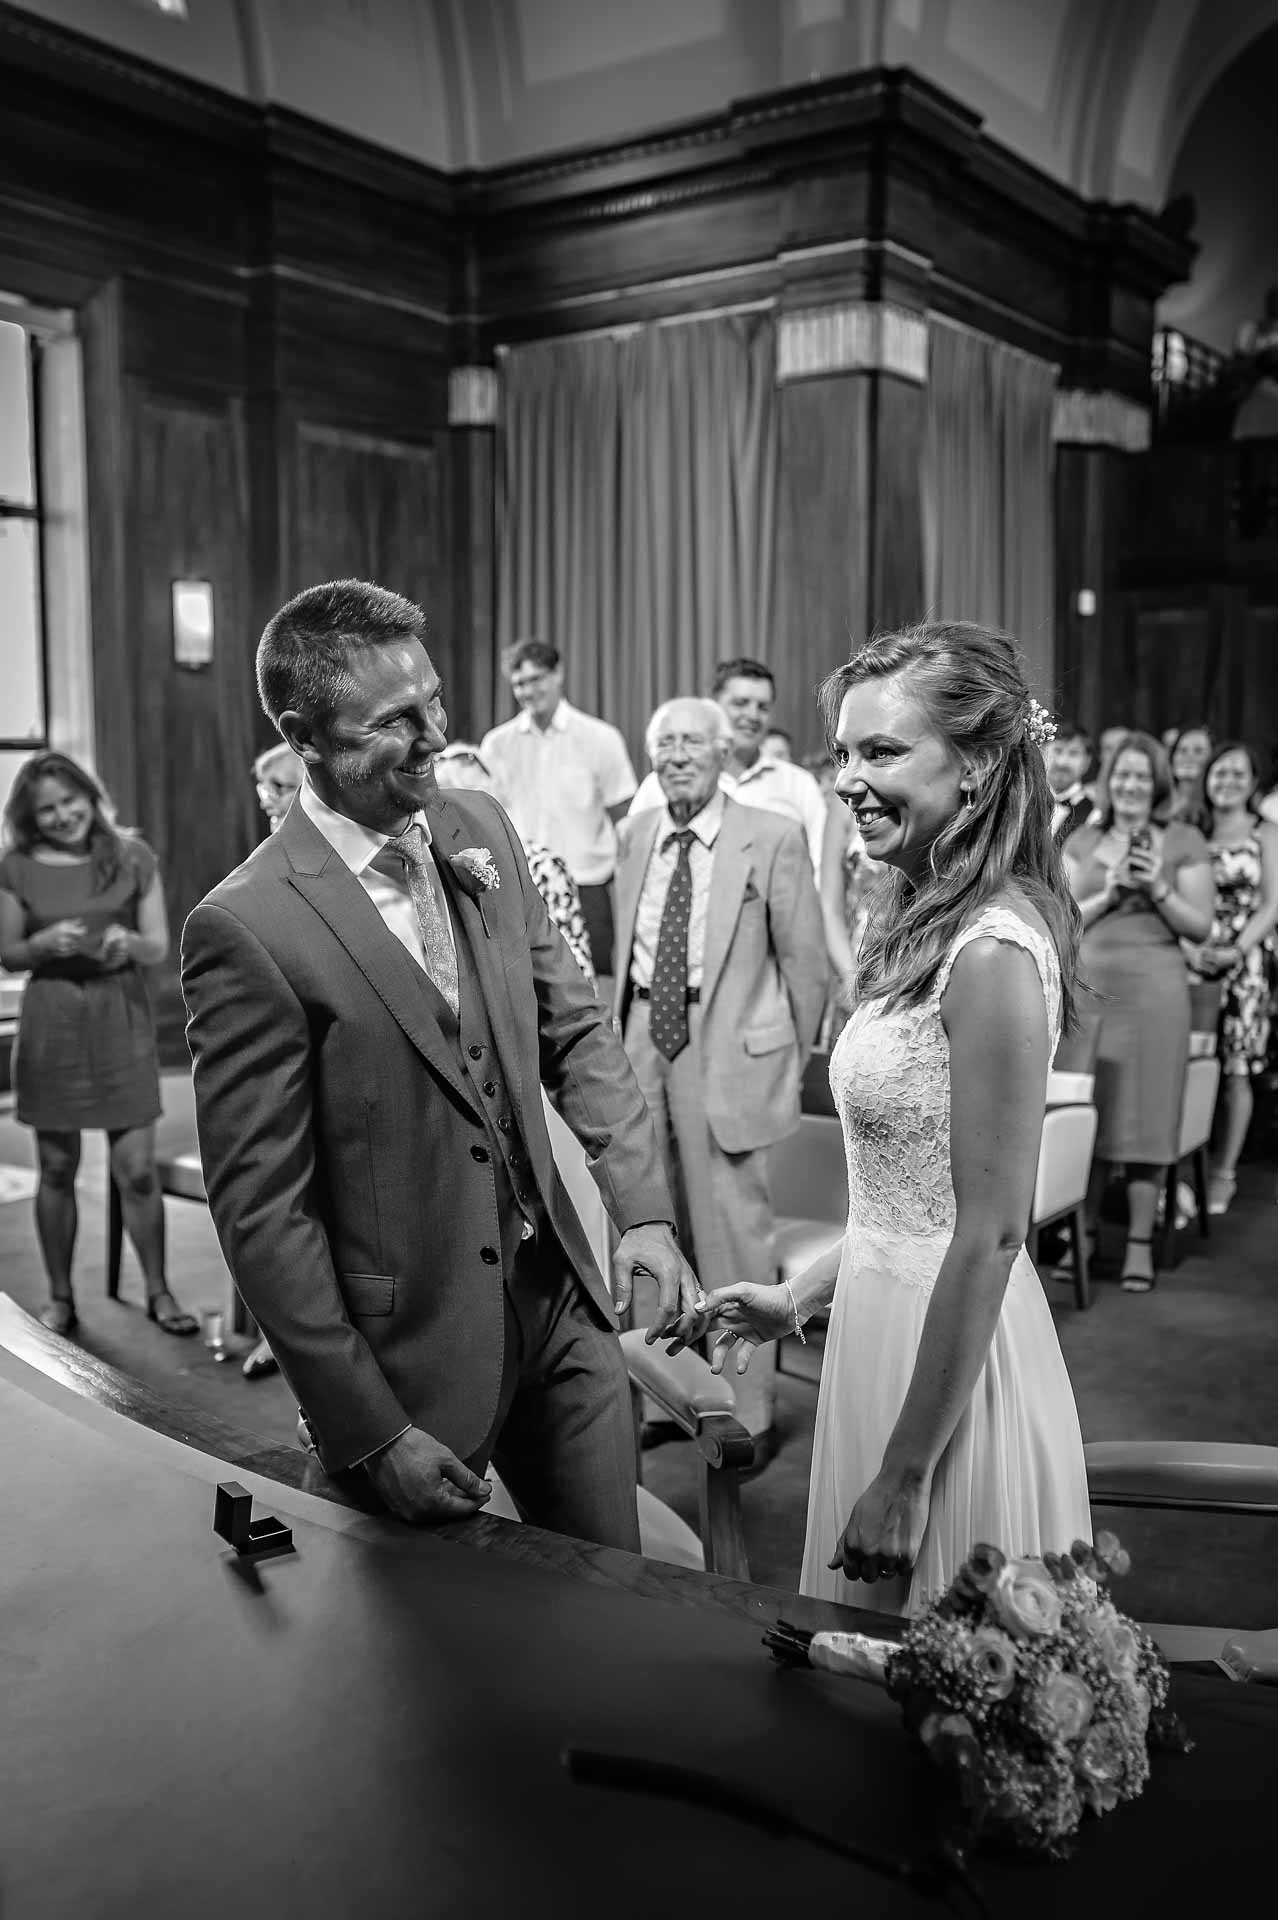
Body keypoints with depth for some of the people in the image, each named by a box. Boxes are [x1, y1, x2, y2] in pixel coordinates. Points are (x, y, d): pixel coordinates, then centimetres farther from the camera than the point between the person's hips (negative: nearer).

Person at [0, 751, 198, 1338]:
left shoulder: (132, 856, 0)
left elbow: (158, 945, 1)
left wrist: (129, 942, -22)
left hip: (122, 1018, -1)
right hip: (50, 1023, 1)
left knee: (137, 1169, -2)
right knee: (57, 1169, 8)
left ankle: (158, 1292, 11)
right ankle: (61, 1296, 21)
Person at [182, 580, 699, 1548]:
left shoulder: (481, 829, 0)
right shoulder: (246, 928, -20)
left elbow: (574, 1025, 8)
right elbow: (261, 1210, -16)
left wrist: (644, 1209, -4)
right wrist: (371, 1433, -14)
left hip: (560, 1300, 5)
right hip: (414, 1356, -5)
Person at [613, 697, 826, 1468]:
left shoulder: (773, 838, -6)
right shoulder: (637, 834, 10)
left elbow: (804, 959, -2)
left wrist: (795, 1059, 2)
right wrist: (622, 1034, 12)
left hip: (729, 1051, -5)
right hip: (645, 1042, 5)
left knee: (734, 1231, -1)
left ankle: (749, 1413, 15)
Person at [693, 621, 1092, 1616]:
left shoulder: (993, 952, -22)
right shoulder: (933, 921, 7)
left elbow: (989, 1236, -22)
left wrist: (906, 1474, -18)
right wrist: (801, 1299, 16)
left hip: (951, 1359, -9)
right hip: (887, 1320, 9)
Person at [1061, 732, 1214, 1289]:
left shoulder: (1184, 842, 5)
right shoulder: (1082, 841, 12)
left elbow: (1200, 927, 2)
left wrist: (1158, 888, -11)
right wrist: (1109, 893, -7)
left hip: (1154, 988, -2)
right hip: (1088, 986, 2)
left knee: (1146, 1113, 0)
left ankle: (1140, 1243, 8)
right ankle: (1082, 1233, 13)